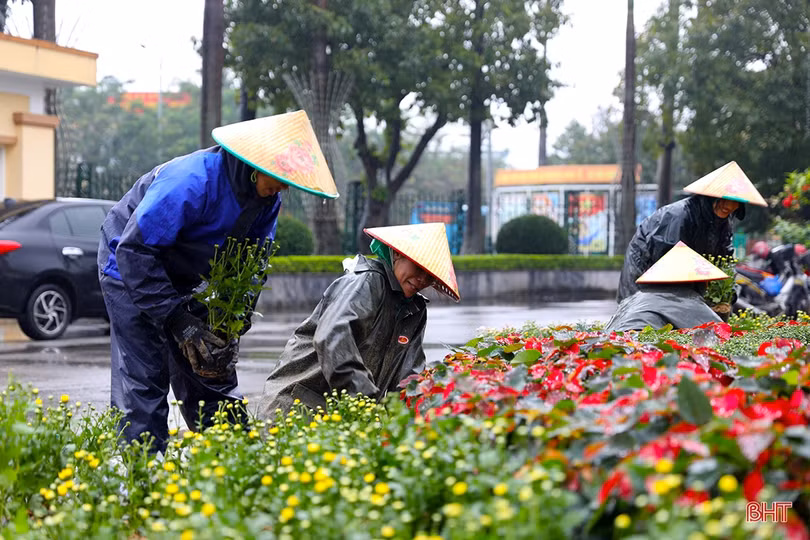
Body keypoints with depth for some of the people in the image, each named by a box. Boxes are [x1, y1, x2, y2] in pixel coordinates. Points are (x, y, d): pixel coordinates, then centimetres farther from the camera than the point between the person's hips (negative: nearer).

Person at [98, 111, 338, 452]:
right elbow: (135, 250, -33)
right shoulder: (191, 181, -34)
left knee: (213, 378, 5)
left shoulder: (268, 196, -11)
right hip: (131, 271, -7)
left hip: (189, 282, 7)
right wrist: (178, 322, -33)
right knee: (143, 383, -13)